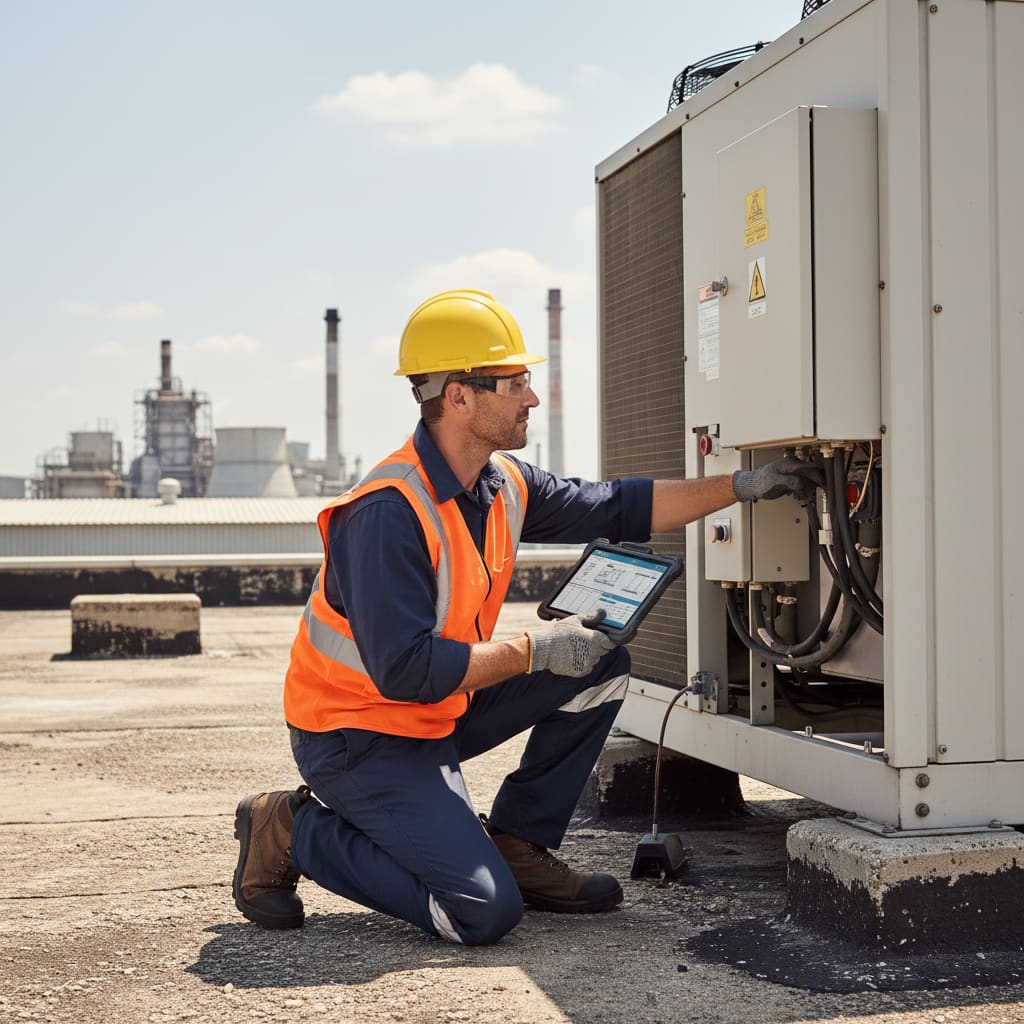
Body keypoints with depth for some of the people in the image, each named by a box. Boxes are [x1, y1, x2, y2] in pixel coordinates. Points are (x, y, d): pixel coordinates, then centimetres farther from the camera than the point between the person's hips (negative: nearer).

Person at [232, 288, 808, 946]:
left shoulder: (504, 484, -1)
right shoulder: (388, 512, -28)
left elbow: (621, 509, 10)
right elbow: (406, 670, -31)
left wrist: (740, 487, 5)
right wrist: (535, 650, -24)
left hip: (441, 711, 9)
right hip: (358, 735, -9)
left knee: (603, 666, 2)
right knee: (485, 911, -18)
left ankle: (518, 845, 10)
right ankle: (291, 833, -1)